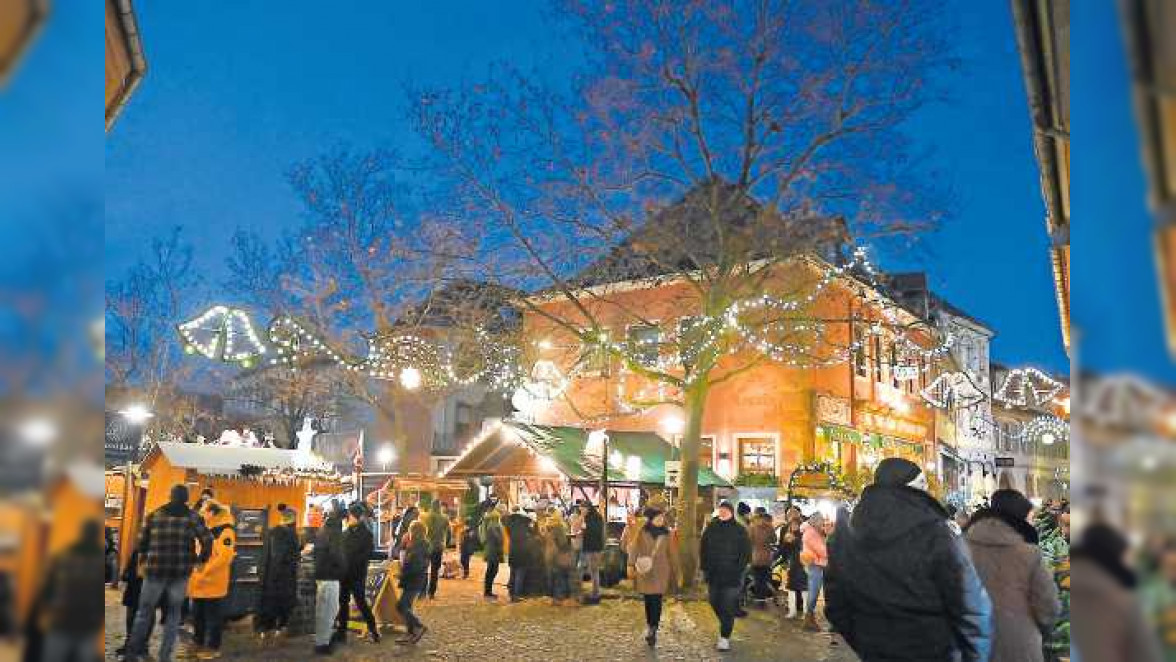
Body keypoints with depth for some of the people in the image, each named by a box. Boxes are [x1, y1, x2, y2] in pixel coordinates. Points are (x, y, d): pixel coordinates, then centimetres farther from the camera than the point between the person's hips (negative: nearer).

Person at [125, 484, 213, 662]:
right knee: (173, 614, 11)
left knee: (145, 611, 13)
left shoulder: (154, 515, 6)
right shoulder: (193, 517, 2)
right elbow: (207, 540, -4)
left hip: (155, 570, 1)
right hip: (180, 572, 0)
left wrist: (145, 558, 24)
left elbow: (141, 541, 7)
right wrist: (201, 559, 13)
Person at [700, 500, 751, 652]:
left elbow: (746, 553, -2)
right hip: (713, 575, 4)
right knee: (714, 603, 13)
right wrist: (705, 568, 4)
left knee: (728, 607, -3)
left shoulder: (740, 530, -2)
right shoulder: (711, 528, 5)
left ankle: (725, 638, 6)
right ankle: (725, 628, 38)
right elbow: (703, 550, 10)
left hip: (732, 577, -4)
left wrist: (738, 570, -9)